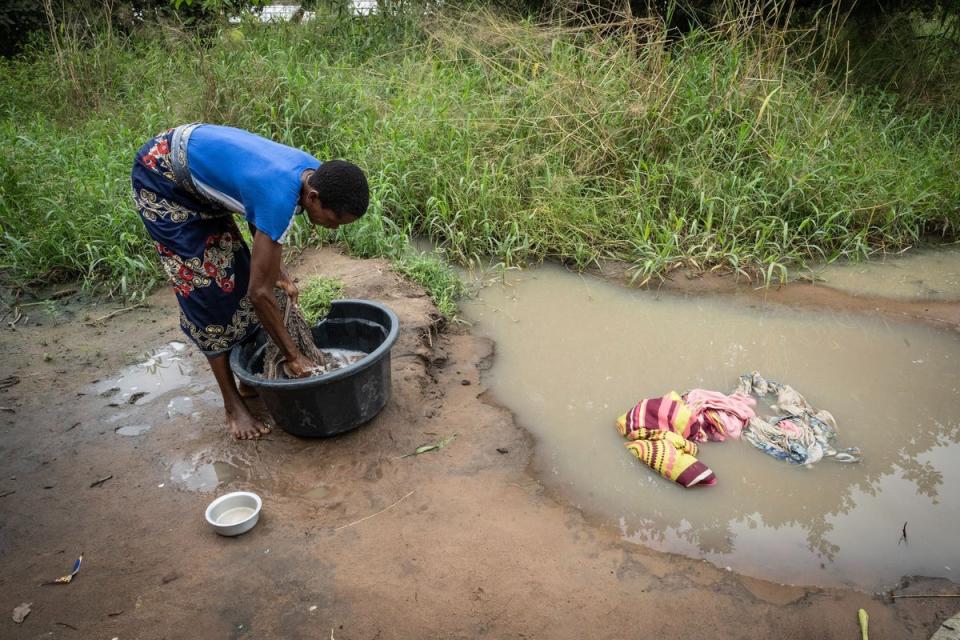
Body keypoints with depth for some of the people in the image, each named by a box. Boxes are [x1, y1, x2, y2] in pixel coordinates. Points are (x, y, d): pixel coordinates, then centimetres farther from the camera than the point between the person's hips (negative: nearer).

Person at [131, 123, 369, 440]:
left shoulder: (315, 172, -13)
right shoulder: (280, 199, -38)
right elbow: (259, 292, -31)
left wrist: (277, 270, -6)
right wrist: (293, 355, -23)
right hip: (161, 174, -8)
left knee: (236, 271, 6)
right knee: (204, 282, -9)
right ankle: (233, 405, 1)